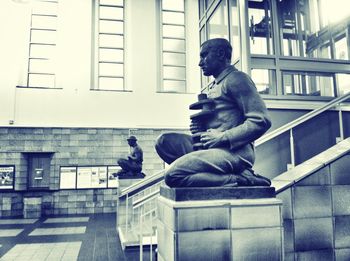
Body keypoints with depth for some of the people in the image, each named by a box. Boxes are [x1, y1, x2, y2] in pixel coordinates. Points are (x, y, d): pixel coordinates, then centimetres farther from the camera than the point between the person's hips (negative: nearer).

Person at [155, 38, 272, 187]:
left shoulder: (236, 78, -3)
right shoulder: (214, 86, 25)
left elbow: (261, 121, -13)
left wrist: (222, 137, -14)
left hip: (235, 151, -10)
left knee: (173, 175, -24)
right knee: (164, 141, -5)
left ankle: (240, 180, -13)